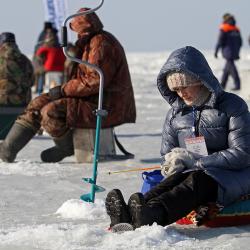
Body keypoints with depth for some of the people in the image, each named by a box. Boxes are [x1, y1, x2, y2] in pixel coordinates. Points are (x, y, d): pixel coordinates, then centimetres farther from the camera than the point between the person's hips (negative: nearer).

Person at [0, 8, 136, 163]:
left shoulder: (102, 44, -17)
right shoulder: (90, 42, 17)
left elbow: (95, 81, -24)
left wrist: (63, 90, -17)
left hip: (105, 105, -11)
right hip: (93, 98, 11)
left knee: (50, 112, -23)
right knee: (40, 103, 4)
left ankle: (67, 147, 2)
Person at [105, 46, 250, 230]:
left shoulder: (232, 106, -4)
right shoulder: (175, 113, 12)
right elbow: (167, 155, 18)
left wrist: (193, 159, -17)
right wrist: (171, 164, -9)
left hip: (233, 175, -4)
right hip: (193, 174, 4)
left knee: (197, 180, -37)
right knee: (176, 178, -32)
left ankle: (151, 214, -67)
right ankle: (129, 216, -61)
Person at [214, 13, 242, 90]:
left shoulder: (224, 29, -8)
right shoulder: (236, 29, 11)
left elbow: (220, 41, -11)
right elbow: (240, 42, 14)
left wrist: (216, 51, -3)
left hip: (228, 52, -7)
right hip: (235, 52, 7)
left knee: (231, 68, -8)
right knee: (226, 68, 16)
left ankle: (237, 85, -15)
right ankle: (222, 85, 22)